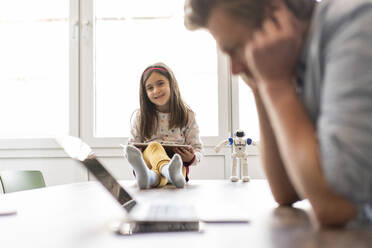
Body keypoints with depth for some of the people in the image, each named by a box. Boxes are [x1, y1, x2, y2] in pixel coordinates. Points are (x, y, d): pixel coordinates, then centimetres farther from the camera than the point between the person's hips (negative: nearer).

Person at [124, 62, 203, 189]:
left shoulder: (187, 115, 10)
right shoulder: (140, 117, 12)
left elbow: (198, 148, 11)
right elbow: (132, 145, 15)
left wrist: (192, 158, -14)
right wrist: (131, 154, -10)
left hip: (179, 164, 0)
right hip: (148, 160, 1)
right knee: (154, 146, -35)